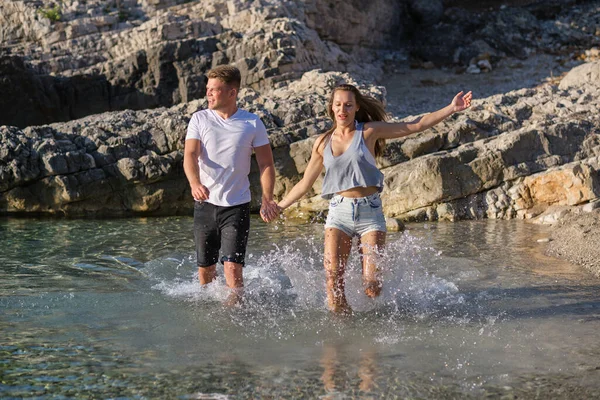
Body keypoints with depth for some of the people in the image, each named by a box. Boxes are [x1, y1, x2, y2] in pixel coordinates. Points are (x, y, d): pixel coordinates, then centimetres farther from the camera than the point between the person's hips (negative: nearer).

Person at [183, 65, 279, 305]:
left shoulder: (252, 123, 0)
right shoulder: (200, 119, 1)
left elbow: (266, 164, 4)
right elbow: (190, 155, -10)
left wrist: (267, 199, -10)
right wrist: (195, 183, -31)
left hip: (237, 206, -2)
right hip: (205, 204, 2)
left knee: (232, 267, -13)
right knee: (205, 267, 10)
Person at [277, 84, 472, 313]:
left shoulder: (369, 131, 3)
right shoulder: (323, 143, 10)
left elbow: (417, 125, 2)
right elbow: (305, 183, 21)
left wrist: (452, 109, -5)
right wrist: (278, 207, 22)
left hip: (370, 211, -2)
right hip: (339, 211, 2)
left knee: (372, 286, -8)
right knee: (332, 276, -16)